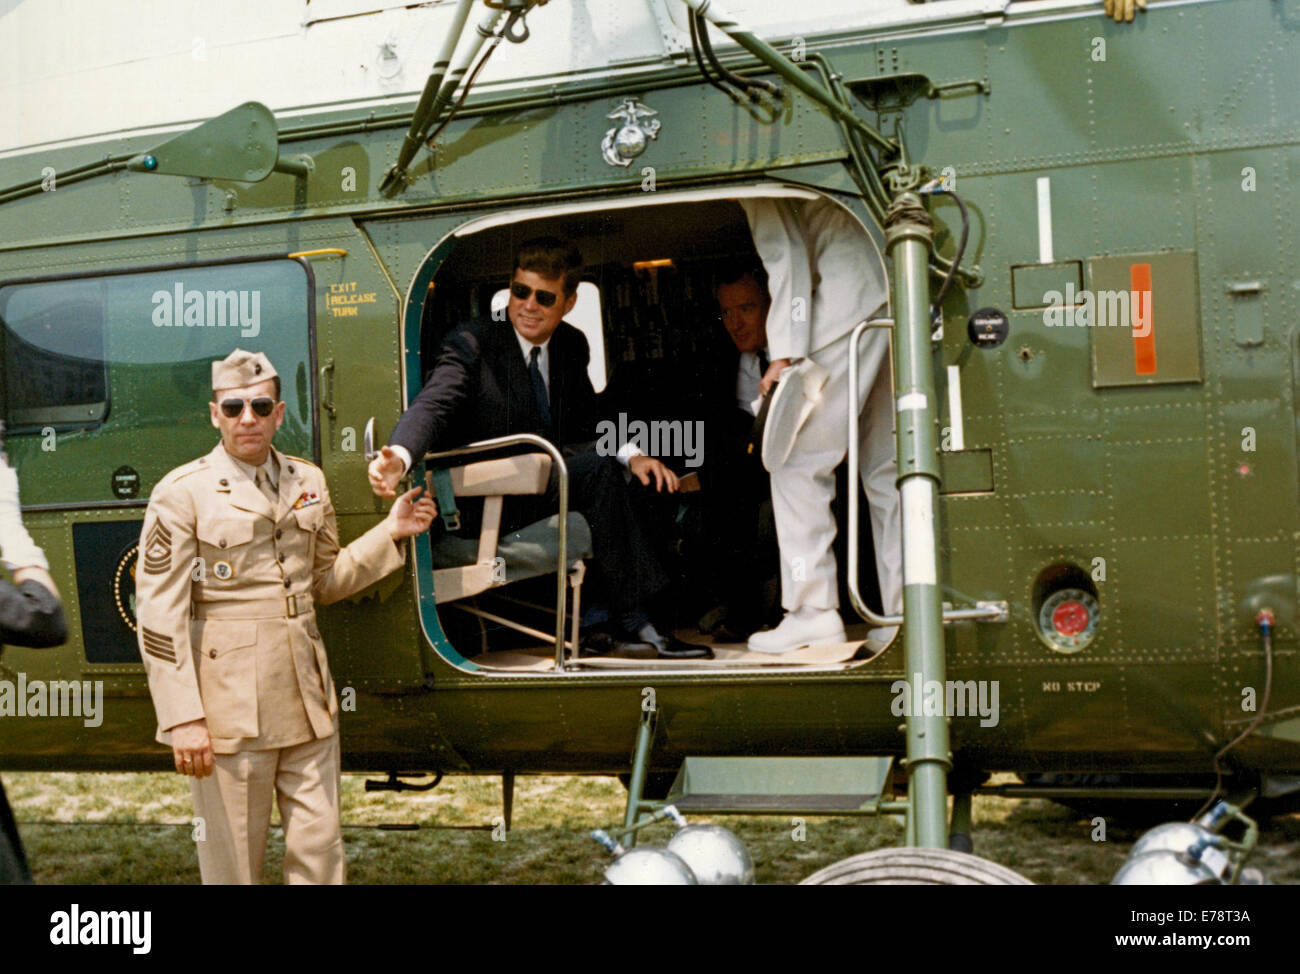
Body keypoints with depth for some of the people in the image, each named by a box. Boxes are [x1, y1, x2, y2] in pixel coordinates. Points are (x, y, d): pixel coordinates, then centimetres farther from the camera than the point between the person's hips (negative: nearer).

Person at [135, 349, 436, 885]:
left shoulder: (308, 481, 10)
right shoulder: (182, 493, -6)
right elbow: (159, 615, -9)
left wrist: (390, 533, 6)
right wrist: (182, 718, -15)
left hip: (307, 697, 5)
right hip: (229, 703, -4)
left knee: (319, 849, 8)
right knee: (233, 860, 4)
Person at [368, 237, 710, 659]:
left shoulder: (573, 346, 10)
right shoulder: (473, 343, -9)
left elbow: (587, 426, 14)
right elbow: (434, 404, -24)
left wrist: (631, 454, -8)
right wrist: (398, 455, -46)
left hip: (554, 488, 7)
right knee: (597, 467, -27)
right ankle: (631, 620, -22)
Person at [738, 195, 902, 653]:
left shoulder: (762, 192, 6)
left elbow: (788, 261, -6)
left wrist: (785, 354, -10)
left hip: (849, 304, -8)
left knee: (797, 464, -2)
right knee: (887, 468, 9)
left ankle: (813, 611, -5)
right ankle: (908, 612, 6)